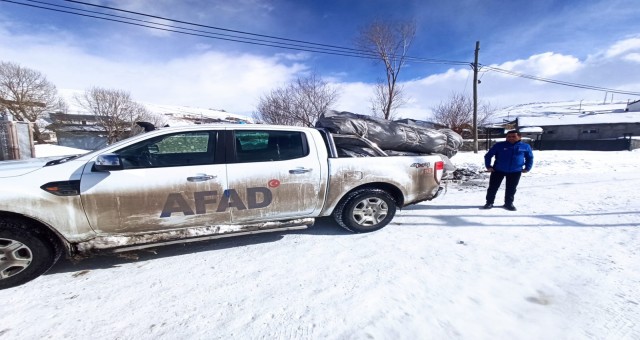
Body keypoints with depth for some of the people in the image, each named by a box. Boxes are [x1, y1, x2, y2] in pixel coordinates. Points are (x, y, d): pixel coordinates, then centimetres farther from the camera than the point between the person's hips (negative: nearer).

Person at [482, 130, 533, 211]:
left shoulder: (525, 146, 1)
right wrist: (488, 166, -6)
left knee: (511, 189, 11)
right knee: (493, 187, 2)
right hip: (498, 170, -1)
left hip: (515, 172, 1)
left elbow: (530, 158, 15)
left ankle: (509, 203, 26)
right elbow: (488, 155, 0)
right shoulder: (499, 145, -5)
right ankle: (489, 203, 14)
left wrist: (527, 168, 7)